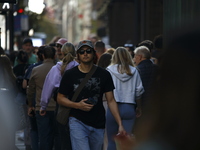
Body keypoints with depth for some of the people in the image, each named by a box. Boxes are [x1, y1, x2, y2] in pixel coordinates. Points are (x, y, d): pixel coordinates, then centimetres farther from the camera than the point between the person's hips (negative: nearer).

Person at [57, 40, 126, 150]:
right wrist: (77, 105, -13)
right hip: (77, 122, -3)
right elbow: (60, 98, 6)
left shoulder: (104, 75, 5)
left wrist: (120, 124, -4)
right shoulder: (70, 74, 1)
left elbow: (111, 101, 5)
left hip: (98, 125, 3)